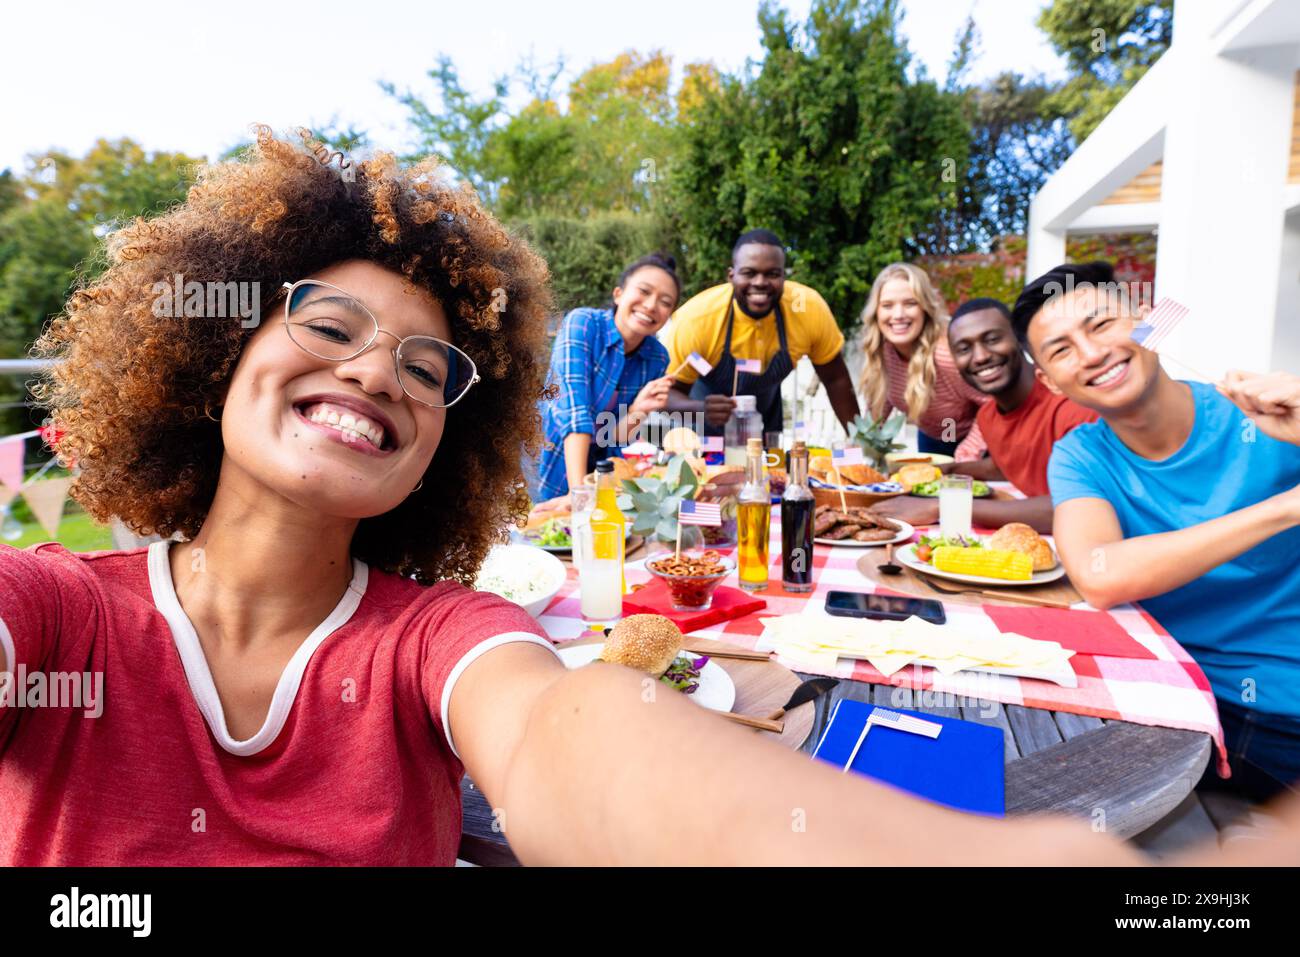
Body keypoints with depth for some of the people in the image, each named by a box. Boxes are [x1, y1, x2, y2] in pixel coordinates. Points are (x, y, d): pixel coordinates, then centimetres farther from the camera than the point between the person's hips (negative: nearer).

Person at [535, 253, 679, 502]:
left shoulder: (657, 358, -4)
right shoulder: (581, 323, -15)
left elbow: (614, 439, 0)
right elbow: (573, 411, -26)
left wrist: (638, 410, -19)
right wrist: (578, 491, -33)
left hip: (597, 473, 4)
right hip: (547, 470, -3)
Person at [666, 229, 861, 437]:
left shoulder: (810, 308, -25)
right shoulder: (696, 318, -32)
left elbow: (836, 379, -10)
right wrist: (701, 409, -44)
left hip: (767, 420, 2)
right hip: (705, 428, -2)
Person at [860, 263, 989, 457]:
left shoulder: (949, 354, -37)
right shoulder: (881, 348, -18)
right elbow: (879, 401, -1)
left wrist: (967, 455, -32)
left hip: (973, 440, -5)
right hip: (931, 438, 5)